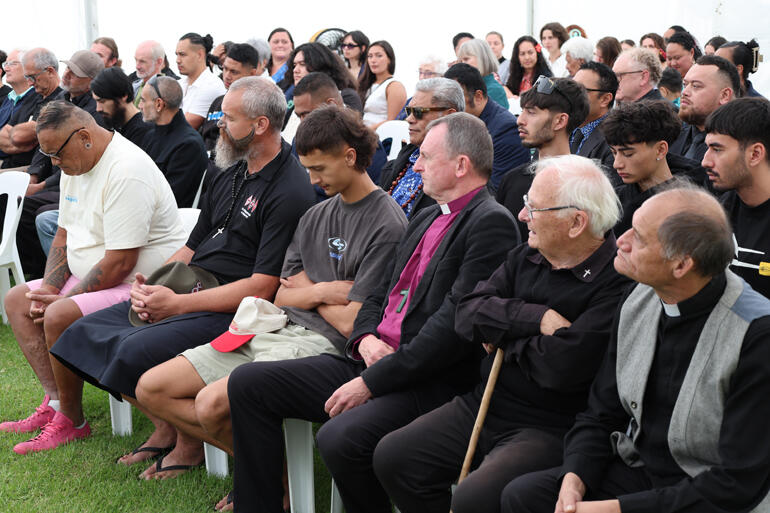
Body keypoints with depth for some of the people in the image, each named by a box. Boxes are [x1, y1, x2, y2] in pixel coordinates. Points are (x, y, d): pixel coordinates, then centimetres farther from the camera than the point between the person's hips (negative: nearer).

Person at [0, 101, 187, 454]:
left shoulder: (127, 172, -24)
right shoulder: (75, 166, 8)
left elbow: (120, 263, -26)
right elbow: (64, 235, 16)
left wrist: (62, 299, -18)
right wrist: (49, 290, -1)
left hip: (139, 286, -11)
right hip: (88, 279, 11)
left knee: (59, 317, -28)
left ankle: (70, 421, -10)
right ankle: (54, 402, 0)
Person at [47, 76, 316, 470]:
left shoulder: (290, 192, -14)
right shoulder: (231, 175, 16)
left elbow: (262, 287, -20)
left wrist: (178, 304, -20)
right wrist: (149, 287, -1)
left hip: (235, 309, -10)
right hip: (188, 295, 10)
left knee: (136, 352, -28)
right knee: (84, 334, 1)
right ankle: (164, 428, 7)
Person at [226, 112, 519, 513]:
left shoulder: (491, 224, -11)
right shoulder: (426, 219, 20)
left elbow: (454, 325, -19)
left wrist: (372, 381, -18)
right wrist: (366, 340, -1)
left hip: (430, 384, -9)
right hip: (372, 360, 9)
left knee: (340, 438, -35)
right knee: (247, 383, 1)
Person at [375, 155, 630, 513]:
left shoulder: (615, 283, -17)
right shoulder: (527, 257, 9)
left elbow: (560, 367, -25)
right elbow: (467, 315, -1)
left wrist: (502, 338, -6)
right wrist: (539, 318, -16)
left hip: (548, 429, -8)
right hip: (481, 405, 8)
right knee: (391, 457, 0)